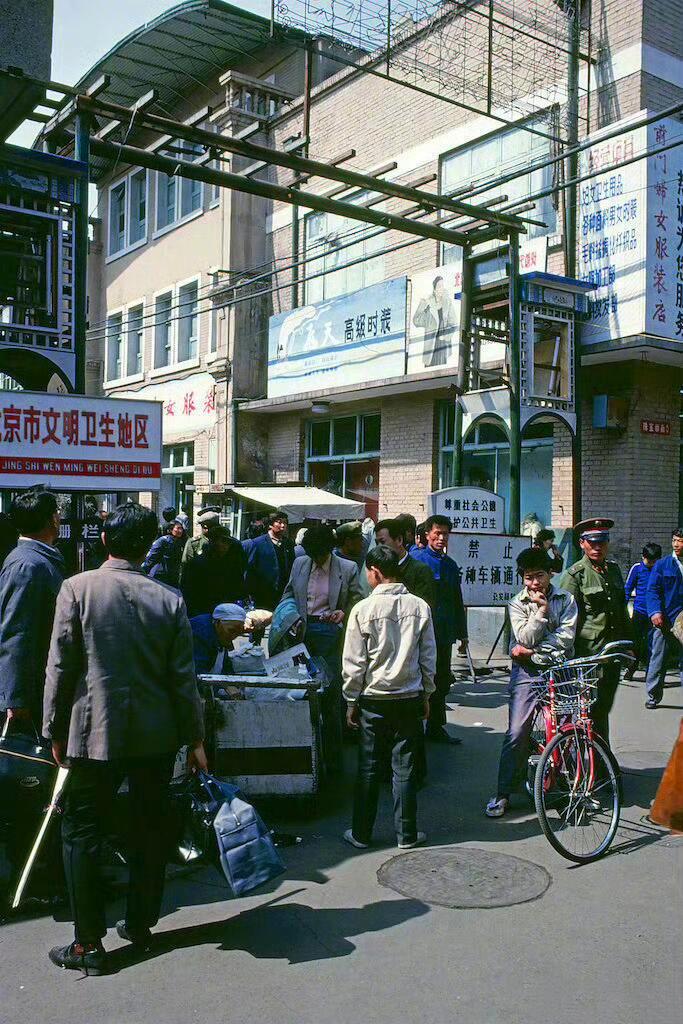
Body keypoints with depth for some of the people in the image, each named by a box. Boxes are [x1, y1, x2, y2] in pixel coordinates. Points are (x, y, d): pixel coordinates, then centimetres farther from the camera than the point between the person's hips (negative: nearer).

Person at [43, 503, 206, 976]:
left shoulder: (78, 588, -10)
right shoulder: (170, 599, -4)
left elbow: (61, 667, -8)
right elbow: (184, 678, -2)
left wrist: (56, 731, 3)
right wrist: (195, 738, 7)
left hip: (94, 733, -2)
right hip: (157, 737, 3)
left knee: (83, 834, 10)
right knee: (150, 831, 17)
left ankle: (89, 944, 13)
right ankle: (140, 924, 30)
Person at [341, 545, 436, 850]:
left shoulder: (364, 609, -11)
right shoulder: (420, 607, -2)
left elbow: (353, 663, -7)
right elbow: (428, 658, 4)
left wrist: (351, 701, 4)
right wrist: (426, 695, 16)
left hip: (373, 699, -2)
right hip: (410, 698, 2)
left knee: (368, 769, 8)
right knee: (405, 769, 9)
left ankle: (361, 834, 17)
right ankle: (407, 834, 17)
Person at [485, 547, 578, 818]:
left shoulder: (566, 599, 3)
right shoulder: (518, 604, 2)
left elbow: (566, 638, -8)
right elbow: (525, 638, -10)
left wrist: (533, 650, -12)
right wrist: (542, 610, -16)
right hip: (527, 672, -1)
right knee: (517, 733, -7)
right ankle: (503, 793, 0)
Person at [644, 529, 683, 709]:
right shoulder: (662, 565, 4)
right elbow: (652, 590, -2)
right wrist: (655, 611, -18)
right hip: (664, 621, -1)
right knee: (658, 661, 3)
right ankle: (653, 696, 14)